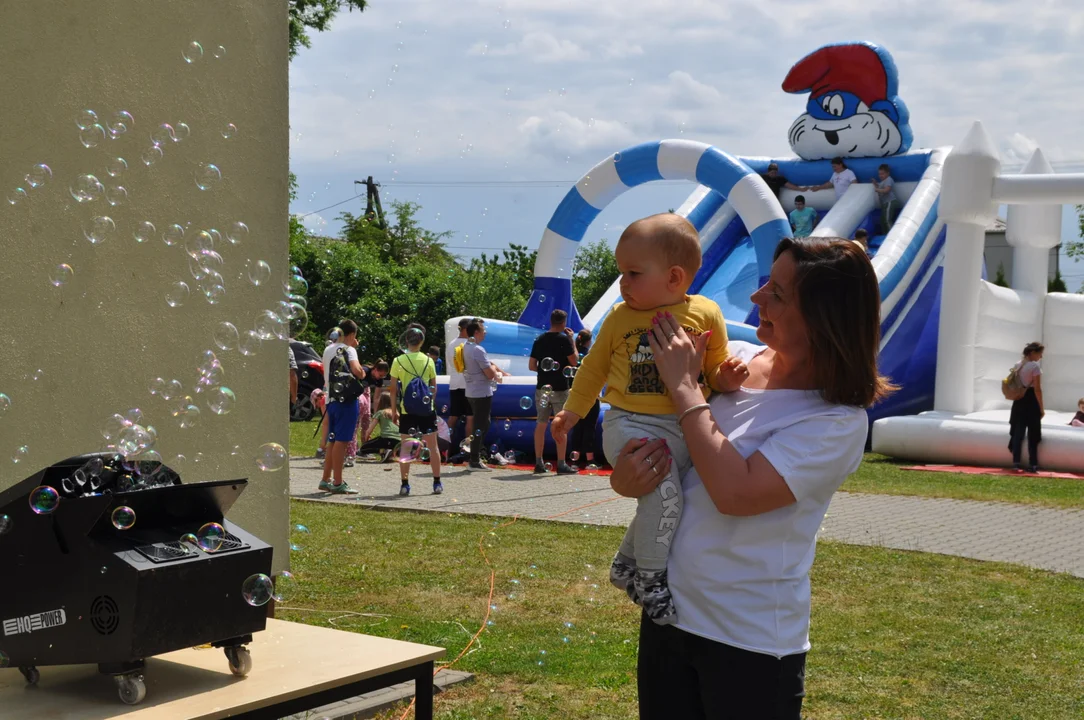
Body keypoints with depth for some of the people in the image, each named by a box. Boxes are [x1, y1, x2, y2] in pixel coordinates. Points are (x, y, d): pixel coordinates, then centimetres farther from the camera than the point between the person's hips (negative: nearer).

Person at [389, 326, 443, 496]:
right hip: (426, 410, 1)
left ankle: (404, 484, 1)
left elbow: (394, 388, -3)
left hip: (406, 410, -1)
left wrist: (393, 410, 4)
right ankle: (437, 483, 13)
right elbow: (434, 387, 2)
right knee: (432, 446, 9)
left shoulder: (398, 361, -4)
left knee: (405, 446, 5)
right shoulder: (428, 361, 0)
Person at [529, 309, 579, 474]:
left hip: (542, 387, 5)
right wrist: (572, 340, 1)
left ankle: (539, 462, 11)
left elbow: (531, 366, 7)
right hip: (559, 388, -5)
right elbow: (574, 362, -7)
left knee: (541, 424, 10)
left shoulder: (539, 340, 6)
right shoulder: (564, 339, -9)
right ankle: (561, 464, -3)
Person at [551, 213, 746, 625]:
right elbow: (594, 368, 17)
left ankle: (627, 564, 36)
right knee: (664, 495, -22)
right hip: (631, 425, -3)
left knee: (661, 499, 13)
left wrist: (725, 378, -13)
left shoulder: (705, 314, 2)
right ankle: (651, 579, -8)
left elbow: (716, 369, 9)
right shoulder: (619, 319, 4)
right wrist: (572, 412, 20)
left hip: (685, 428, 3)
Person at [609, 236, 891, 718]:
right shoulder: (733, 358, -1)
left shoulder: (838, 422, -17)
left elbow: (736, 493, -27)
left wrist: (683, 386, -20)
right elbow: (638, 420, 8)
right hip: (666, 607, 6)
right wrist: (624, 479, -15)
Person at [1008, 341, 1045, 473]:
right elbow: (1037, 389, -15)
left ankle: (1016, 462, 7)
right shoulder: (1035, 366, -14)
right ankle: (1033, 464, 2)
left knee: (1018, 432, 9)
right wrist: (1041, 408, -10)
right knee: (1033, 434, 1)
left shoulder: (1017, 365, 7)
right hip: (1031, 401, -6)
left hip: (1019, 401, 6)